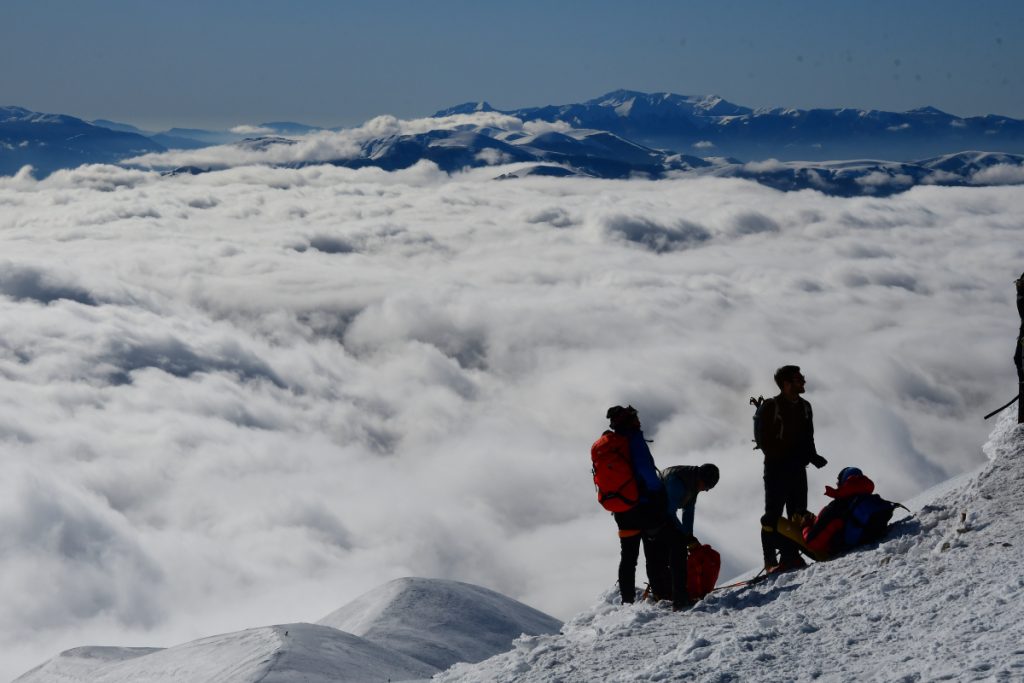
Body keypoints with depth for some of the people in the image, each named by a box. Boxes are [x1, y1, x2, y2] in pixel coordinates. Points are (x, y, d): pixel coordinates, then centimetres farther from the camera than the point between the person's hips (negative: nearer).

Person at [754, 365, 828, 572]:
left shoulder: (804, 407, 13)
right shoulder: (770, 407, -7)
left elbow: (808, 438, 18)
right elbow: (763, 439, -10)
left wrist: (813, 456, -1)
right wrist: (784, 457, -18)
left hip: (798, 468, 6)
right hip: (776, 468, -6)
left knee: (798, 513, 4)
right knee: (774, 513, -6)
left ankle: (790, 555, 9)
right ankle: (770, 561, -5)